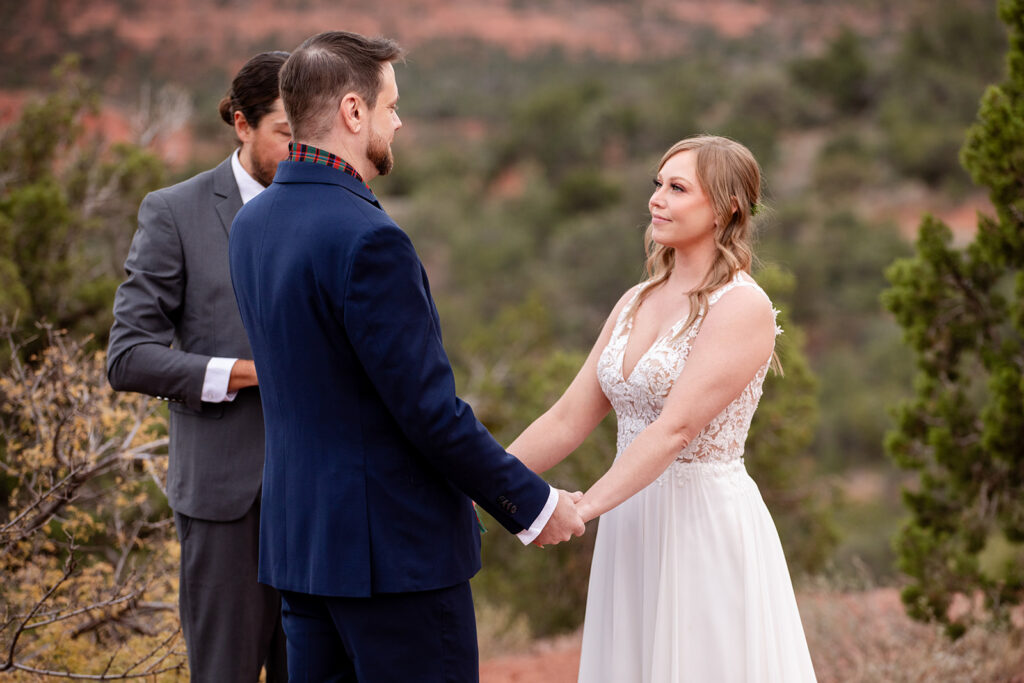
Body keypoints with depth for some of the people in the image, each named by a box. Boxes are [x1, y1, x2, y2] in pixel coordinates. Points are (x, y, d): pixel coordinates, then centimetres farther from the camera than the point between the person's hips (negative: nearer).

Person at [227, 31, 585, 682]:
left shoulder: (252, 224, 7)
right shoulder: (368, 240, -21)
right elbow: (430, 410, -20)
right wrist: (535, 506, -8)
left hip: (300, 540, 9)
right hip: (394, 546, -9)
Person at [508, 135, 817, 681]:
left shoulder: (743, 307, -11)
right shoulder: (636, 303, 12)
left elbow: (677, 427, -20)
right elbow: (569, 418, 10)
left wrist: (585, 507, -28)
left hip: (705, 527, -7)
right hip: (631, 530, 7)